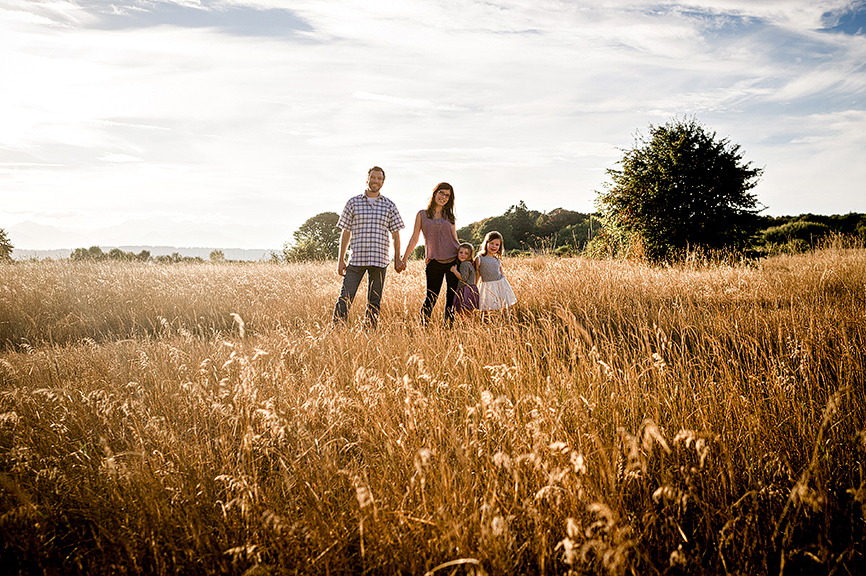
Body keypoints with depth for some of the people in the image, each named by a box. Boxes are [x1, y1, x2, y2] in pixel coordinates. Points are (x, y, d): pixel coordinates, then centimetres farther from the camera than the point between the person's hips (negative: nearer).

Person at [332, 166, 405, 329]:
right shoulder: (353, 202, 7)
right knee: (345, 298, -6)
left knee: (374, 302, 6)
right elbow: (345, 233, 8)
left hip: (379, 260, 1)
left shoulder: (389, 206, 9)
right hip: (356, 259, -1)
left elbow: (395, 234, 12)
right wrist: (340, 260, 4)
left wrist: (397, 259, 6)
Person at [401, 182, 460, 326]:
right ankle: (423, 325, 8)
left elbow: (455, 240, 15)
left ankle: (448, 327, 11)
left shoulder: (449, 216, 11)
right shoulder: (422, 214, 6)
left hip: (453, 260, 2)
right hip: (434, 261, -2)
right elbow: (414, 238, 6)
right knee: (431, 298, -5)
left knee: (452, 298, 2)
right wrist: (404, 259, 1)